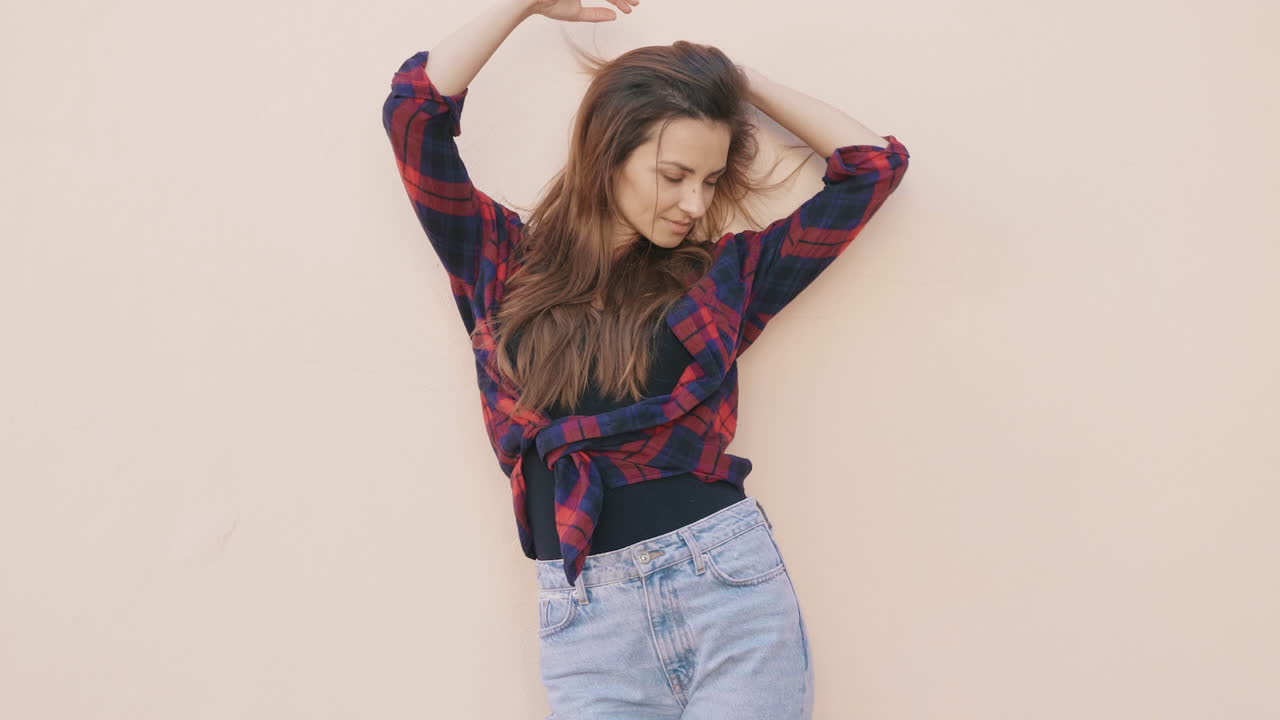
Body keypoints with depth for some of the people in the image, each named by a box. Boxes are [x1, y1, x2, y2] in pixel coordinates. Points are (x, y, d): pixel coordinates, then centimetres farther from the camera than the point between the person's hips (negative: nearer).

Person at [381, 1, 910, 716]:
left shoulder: (722, 273, 8)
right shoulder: (503, 263, 8)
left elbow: (875, 162, 10)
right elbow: (415, 108, 3)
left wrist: (738, 78, 13)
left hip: (732, 580, 0)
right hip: (584, 613, 0)